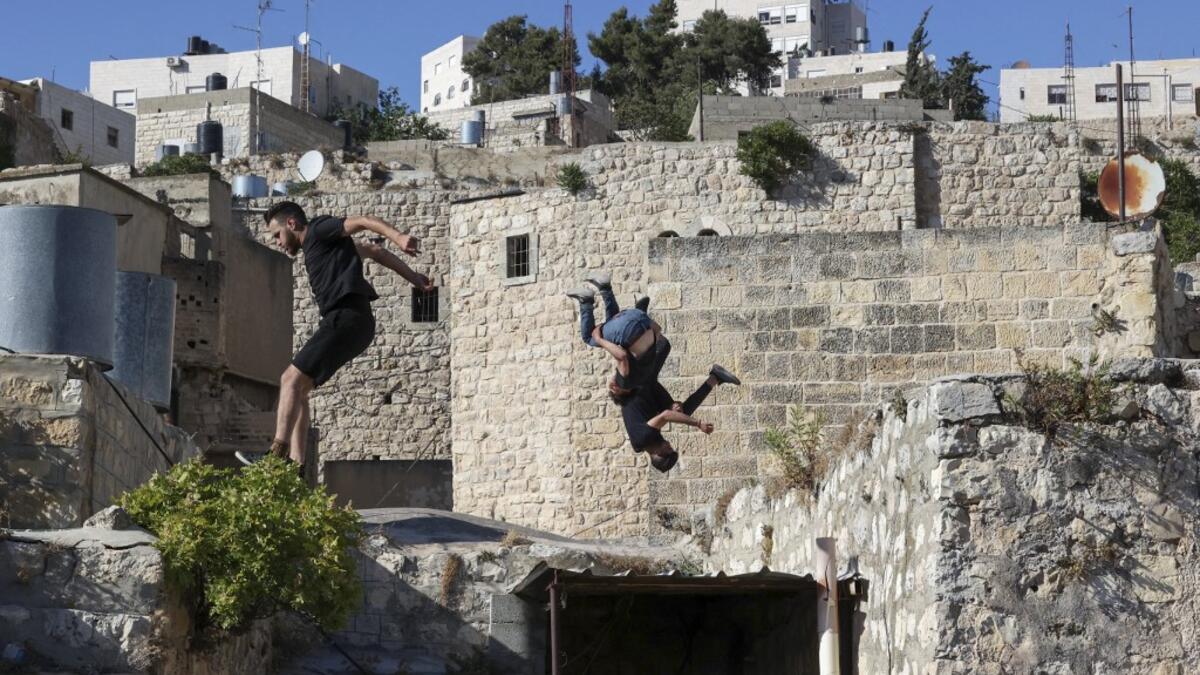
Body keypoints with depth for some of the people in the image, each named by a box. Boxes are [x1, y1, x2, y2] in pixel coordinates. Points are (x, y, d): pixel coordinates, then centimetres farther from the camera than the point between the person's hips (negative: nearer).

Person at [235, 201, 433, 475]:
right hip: (342, 321, 10)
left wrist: (399, 237, -28)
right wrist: (414, 278, 25)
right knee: (297, 387, 9)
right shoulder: (319, 244, 29)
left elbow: (364, 221, -11)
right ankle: (295, 463, 3)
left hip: (346, 318, -10)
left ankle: (277, 453, -25)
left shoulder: (320, 230, 2)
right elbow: (375, 251, 30)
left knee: (292, 380, -16)